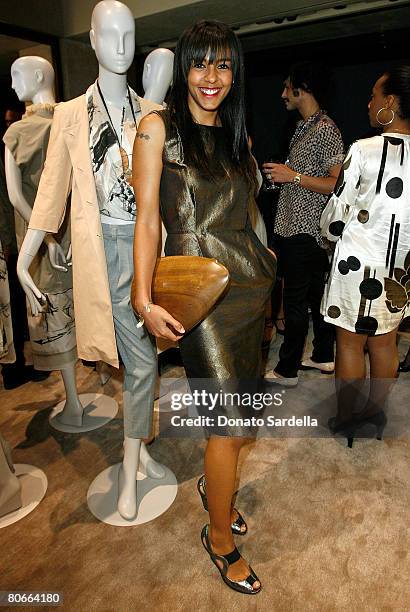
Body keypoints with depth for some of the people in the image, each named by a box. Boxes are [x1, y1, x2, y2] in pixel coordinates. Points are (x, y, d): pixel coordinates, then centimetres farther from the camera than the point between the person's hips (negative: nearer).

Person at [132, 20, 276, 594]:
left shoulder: (235, 135, 16)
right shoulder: (159, 127, -2)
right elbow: (147, 220, -9)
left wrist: (264, 256, 12)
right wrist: (145, 300, -16)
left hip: (250, 282, 7)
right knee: (231, 423, -3)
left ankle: (213, 483, 43)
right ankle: (219, 537, 23)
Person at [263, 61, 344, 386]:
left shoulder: (326, 130, -13)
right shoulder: (304, 127, 17)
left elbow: (339, 184, -20)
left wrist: (293, 176, -21)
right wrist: (281, 173, 16)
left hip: (305, 232, -10)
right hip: (295, 228, 10)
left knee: (295, 301, -3)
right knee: (315, 295, 16)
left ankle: (287, 370, 8)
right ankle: (324, 356, 29)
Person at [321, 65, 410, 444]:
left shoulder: (364, 150, -14)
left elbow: (339, 209, -7)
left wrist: (330, 233, 13)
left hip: (359, 261, -5)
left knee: (350, 342, 9)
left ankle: (346, 418, 23)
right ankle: (375, 413, 34)